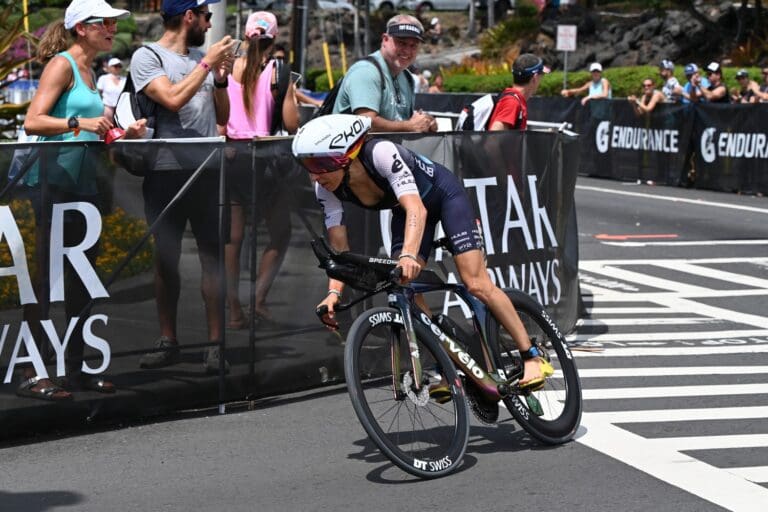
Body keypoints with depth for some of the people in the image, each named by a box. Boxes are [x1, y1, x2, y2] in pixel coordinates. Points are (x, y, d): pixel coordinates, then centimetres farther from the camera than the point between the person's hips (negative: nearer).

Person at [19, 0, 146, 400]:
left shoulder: (87, 71, 18)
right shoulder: (61, 65, -7)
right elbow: (32, 122, -17)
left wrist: (124, 133, 10)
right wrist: (80, 122, -28)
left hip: (82, 183, 9)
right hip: (54, 181, -9)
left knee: (81, 278, 10)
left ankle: (77, 369, 18)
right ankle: (30, 374, -4)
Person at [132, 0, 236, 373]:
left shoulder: (202, 58, 13)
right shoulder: (147, 57, 0)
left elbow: (223, 118, 17)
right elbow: (173, 99, -16)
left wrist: (221, 79, 2)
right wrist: (208, 64, -10)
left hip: (207, 171, 3)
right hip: (166, 172, -3)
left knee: (214, 256, -2)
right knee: (166, 259, 5)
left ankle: (215, 344, 1)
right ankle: (167, 341, 15)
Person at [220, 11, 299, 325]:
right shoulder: (278, 71, -6)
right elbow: (291, 125, -6)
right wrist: (290, 94, 11)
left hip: (231, 155, 3)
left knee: (233, 237, 8)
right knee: (280, 233, 14)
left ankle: (234, 310, 9)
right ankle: (260, 296, -1)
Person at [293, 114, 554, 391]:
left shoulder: (381, 153, -38)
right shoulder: (326, 189, -20)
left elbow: (416, 208, -46)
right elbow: (338, 248, -18)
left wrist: (409, 255, -62)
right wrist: (334, 293, -34)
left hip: (444, 194, -6)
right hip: (406, 208, 6)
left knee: (477, 285, -14)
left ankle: (533, 358, -4)